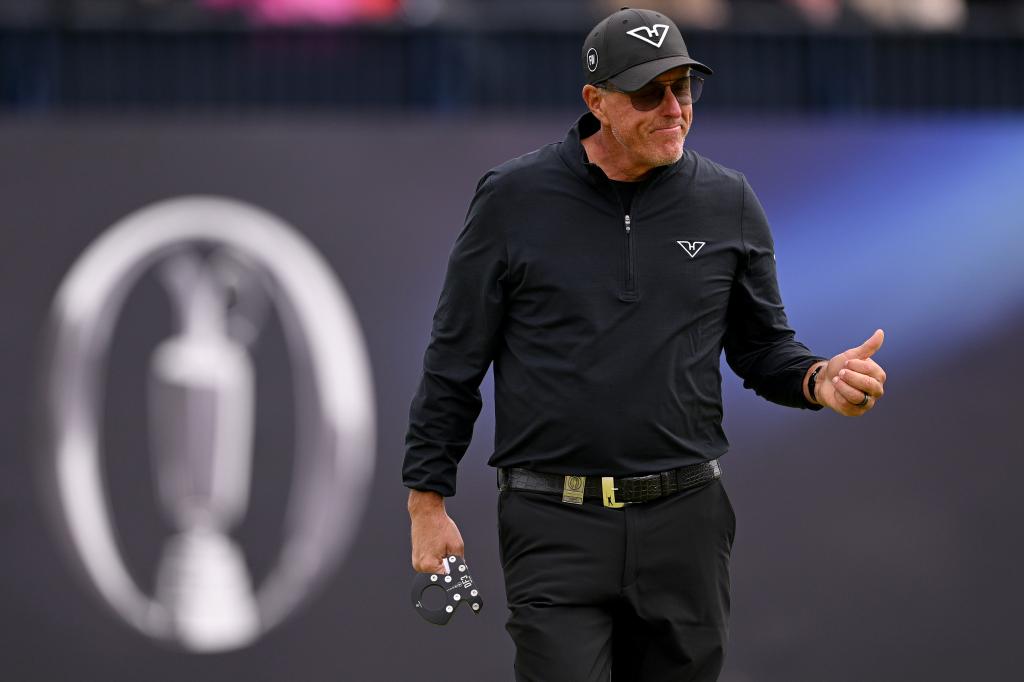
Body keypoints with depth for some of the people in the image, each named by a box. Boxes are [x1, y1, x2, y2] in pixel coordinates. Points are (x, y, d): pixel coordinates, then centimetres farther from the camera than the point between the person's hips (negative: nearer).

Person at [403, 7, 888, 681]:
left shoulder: (728, 203, 6)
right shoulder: (515, 198, 0)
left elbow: (763, 346, 14)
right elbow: (455, 359, 4)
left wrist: (818, 379, -8)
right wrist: (428, 498, 1)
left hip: (685, 523, 3)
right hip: (554, 527, -3)